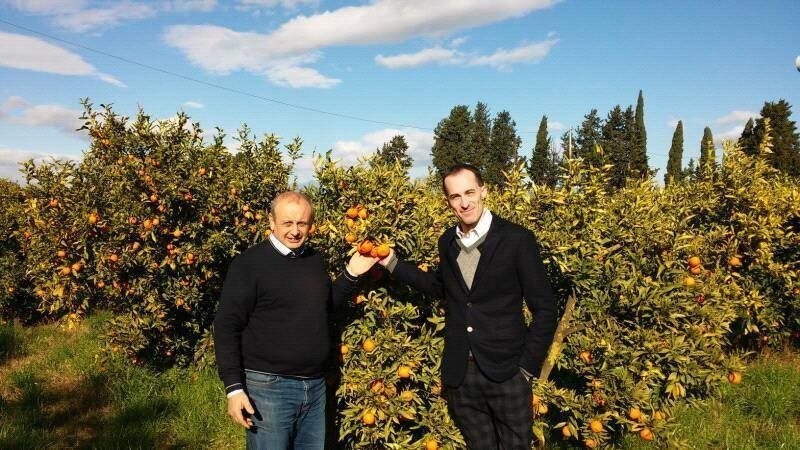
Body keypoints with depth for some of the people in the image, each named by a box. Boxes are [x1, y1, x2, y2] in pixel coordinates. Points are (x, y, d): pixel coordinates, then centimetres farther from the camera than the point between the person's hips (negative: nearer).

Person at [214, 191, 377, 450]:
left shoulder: (315, 260, 8)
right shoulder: (249, 263, -11)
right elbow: (227, 327, -12)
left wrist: (351, 274, 8)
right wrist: (234, 387, -16)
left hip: (316, 386, 6)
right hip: (268, 387, -6)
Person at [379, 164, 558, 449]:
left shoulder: (518, 240, -11)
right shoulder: (447, 242, 5)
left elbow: (544, 309, -7)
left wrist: (528, 366, -10)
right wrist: (393, 264, 15)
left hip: (506, 374, -4)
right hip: (459, 375, 4)